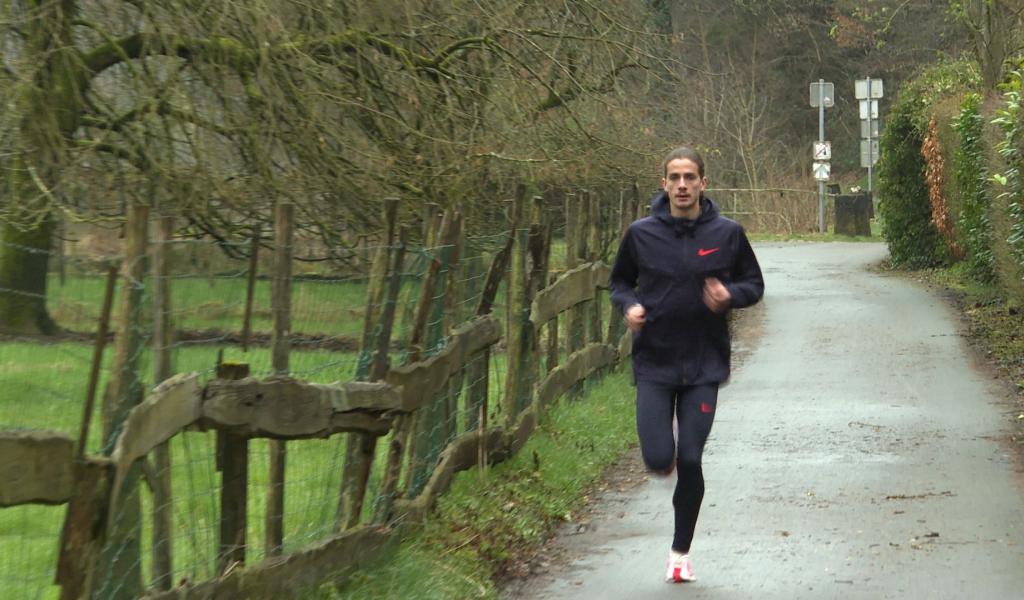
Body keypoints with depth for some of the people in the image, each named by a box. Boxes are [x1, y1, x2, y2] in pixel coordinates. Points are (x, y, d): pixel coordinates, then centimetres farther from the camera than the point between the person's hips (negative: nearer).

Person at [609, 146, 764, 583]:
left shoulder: (727, 233, -2)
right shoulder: (641, 234, -1)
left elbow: (754, 284, 9)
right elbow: (620, 281, 14)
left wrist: (731, 296, -13)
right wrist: (628, 305, -9)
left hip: (704, 365, 0)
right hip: (654, 365, 0)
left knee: (690, 461, -3)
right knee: (658, 459, -10)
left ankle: (681, 551, 16)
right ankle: (667, 445, 30)